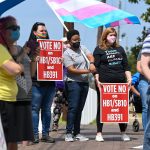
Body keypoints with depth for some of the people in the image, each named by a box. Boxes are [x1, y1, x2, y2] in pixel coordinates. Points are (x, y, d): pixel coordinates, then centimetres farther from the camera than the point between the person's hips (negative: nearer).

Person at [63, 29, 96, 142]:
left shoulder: (82, 48, 13)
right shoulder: (67, 53, -6)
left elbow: (90, 56, 1)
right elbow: (71, 70, -13)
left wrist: (91, 63, -23)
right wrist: (87, 71, -20)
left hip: (84, 82, 6)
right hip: (73, 83, -6)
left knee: (79, 108, 8)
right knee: (73, 108, -10)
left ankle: (77, 133, 11)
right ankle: (69, 133, -7)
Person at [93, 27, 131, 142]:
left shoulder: (120, 49, 17)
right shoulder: (99, 50, 4)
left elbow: (126, 66, 17)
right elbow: (96, 67, -2)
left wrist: (129, 78, 6)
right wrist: (97, 80, -12)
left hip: (120, 82, 4)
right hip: (104, 83, -4)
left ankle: (123, 132, 12)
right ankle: (99, 133, 5)